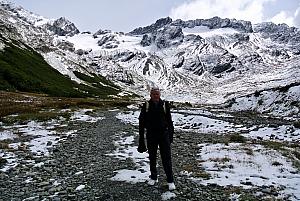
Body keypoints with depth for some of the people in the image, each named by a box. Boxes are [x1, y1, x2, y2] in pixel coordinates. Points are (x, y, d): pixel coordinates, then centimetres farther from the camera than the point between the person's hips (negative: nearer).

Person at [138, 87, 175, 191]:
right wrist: (141, 136, -3)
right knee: (152, 158, 14)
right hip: (151, 135, 1)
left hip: (164, 134, -1)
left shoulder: (165, 105, -1)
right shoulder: (146, 106, -3)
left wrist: (171, 135, 6)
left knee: (166, 158, 1)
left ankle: (170, 181, 12)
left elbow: (169, 121, 6)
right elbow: (141, 121, 0)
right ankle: (153, 177, 32)